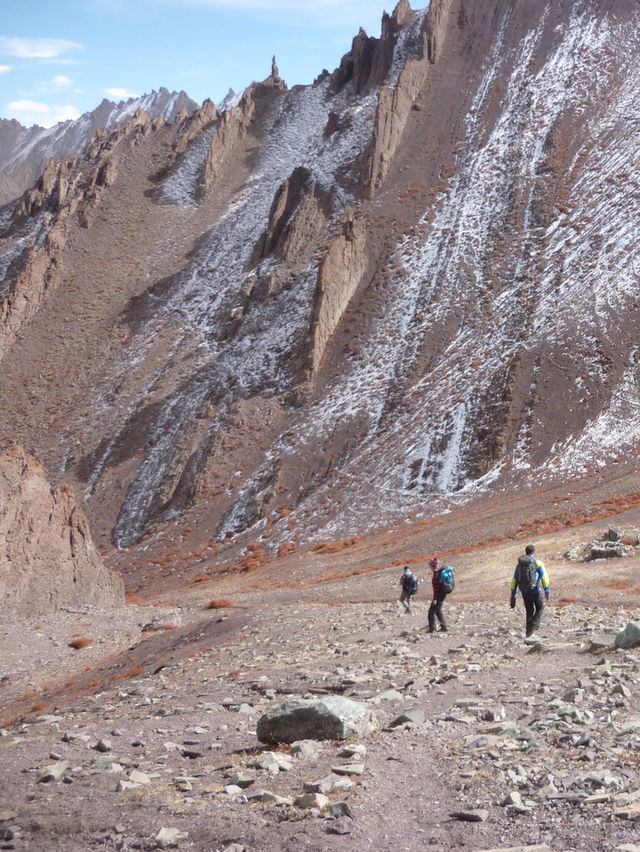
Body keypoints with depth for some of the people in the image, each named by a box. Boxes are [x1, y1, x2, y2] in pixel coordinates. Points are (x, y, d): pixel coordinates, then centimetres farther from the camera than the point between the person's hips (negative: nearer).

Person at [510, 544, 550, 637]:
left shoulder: (519, 564, 5)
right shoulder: (537, 563, -8)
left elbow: (514, 580, 6)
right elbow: (544, 577, -13)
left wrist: (512, 595, 10)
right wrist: (547, 591, -10)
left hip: (524, 592, 4)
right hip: (535, 591, -4)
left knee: (529, 611, 17)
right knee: (539, 608, 16)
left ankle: (529, 631, 16)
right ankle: (533, 625, -1)